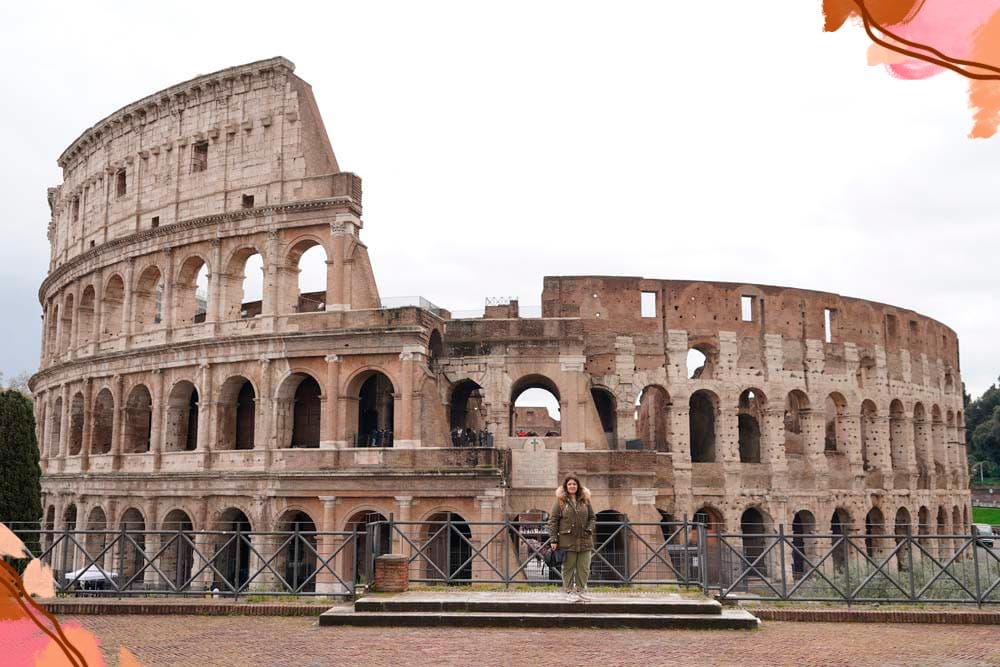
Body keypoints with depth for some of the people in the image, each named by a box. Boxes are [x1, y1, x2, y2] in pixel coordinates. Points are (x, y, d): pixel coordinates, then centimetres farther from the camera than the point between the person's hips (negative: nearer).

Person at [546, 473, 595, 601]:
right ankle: (569, 591, 12)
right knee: (568, 567, 2)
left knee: (584, 568, 6)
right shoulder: (560, 501, 0)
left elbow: (592, 518, 16)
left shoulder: (585, 500, 11)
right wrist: (553, 539, -7)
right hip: (567, 541, -3)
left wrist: (589, 530, -2)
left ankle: (581, 590, 17)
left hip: (584, 540, 3)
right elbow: (553, 520, -1)